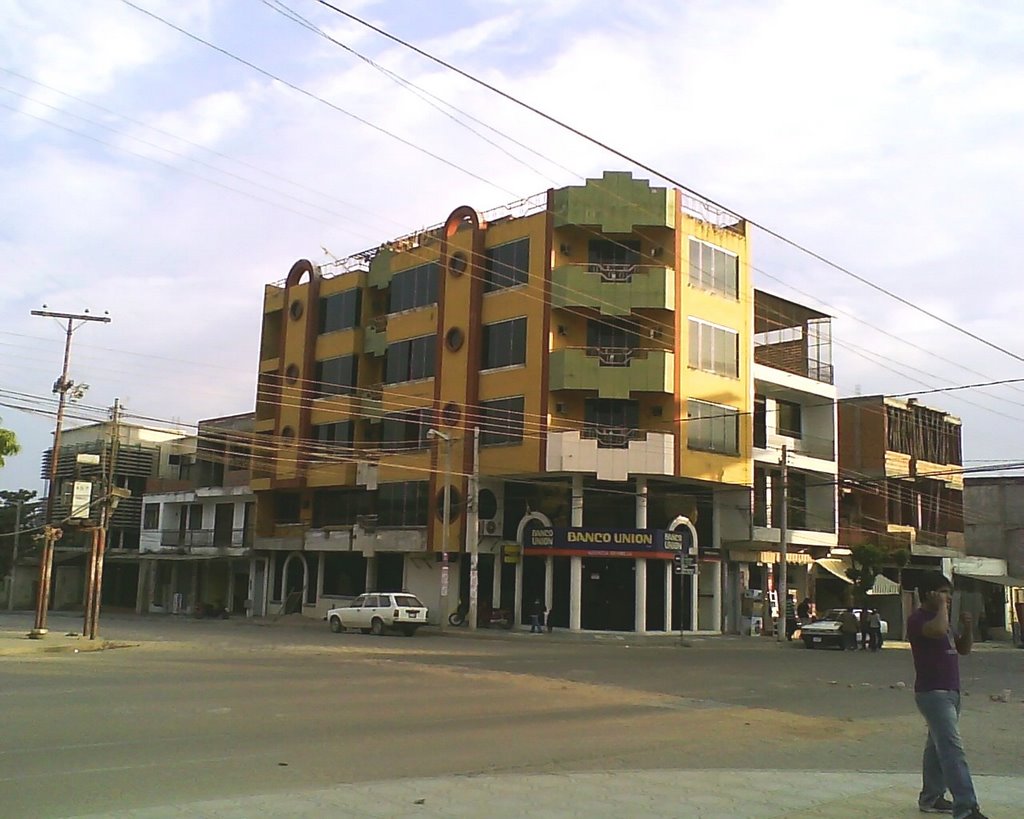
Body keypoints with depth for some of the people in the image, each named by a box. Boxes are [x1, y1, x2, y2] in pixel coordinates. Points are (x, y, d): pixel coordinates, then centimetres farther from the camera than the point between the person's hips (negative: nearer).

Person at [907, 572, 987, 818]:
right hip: (932, 692, -10)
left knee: (938, 747, 15)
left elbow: (963, 649, 21)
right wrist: (941, 605, -20)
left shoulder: (939, 619, 18)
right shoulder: (918, 619, -13)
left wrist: (967, 628, 3)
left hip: (950, 692, 10)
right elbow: (938, 630, -35)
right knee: (953, 749, -15)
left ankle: (931, 797, 24)